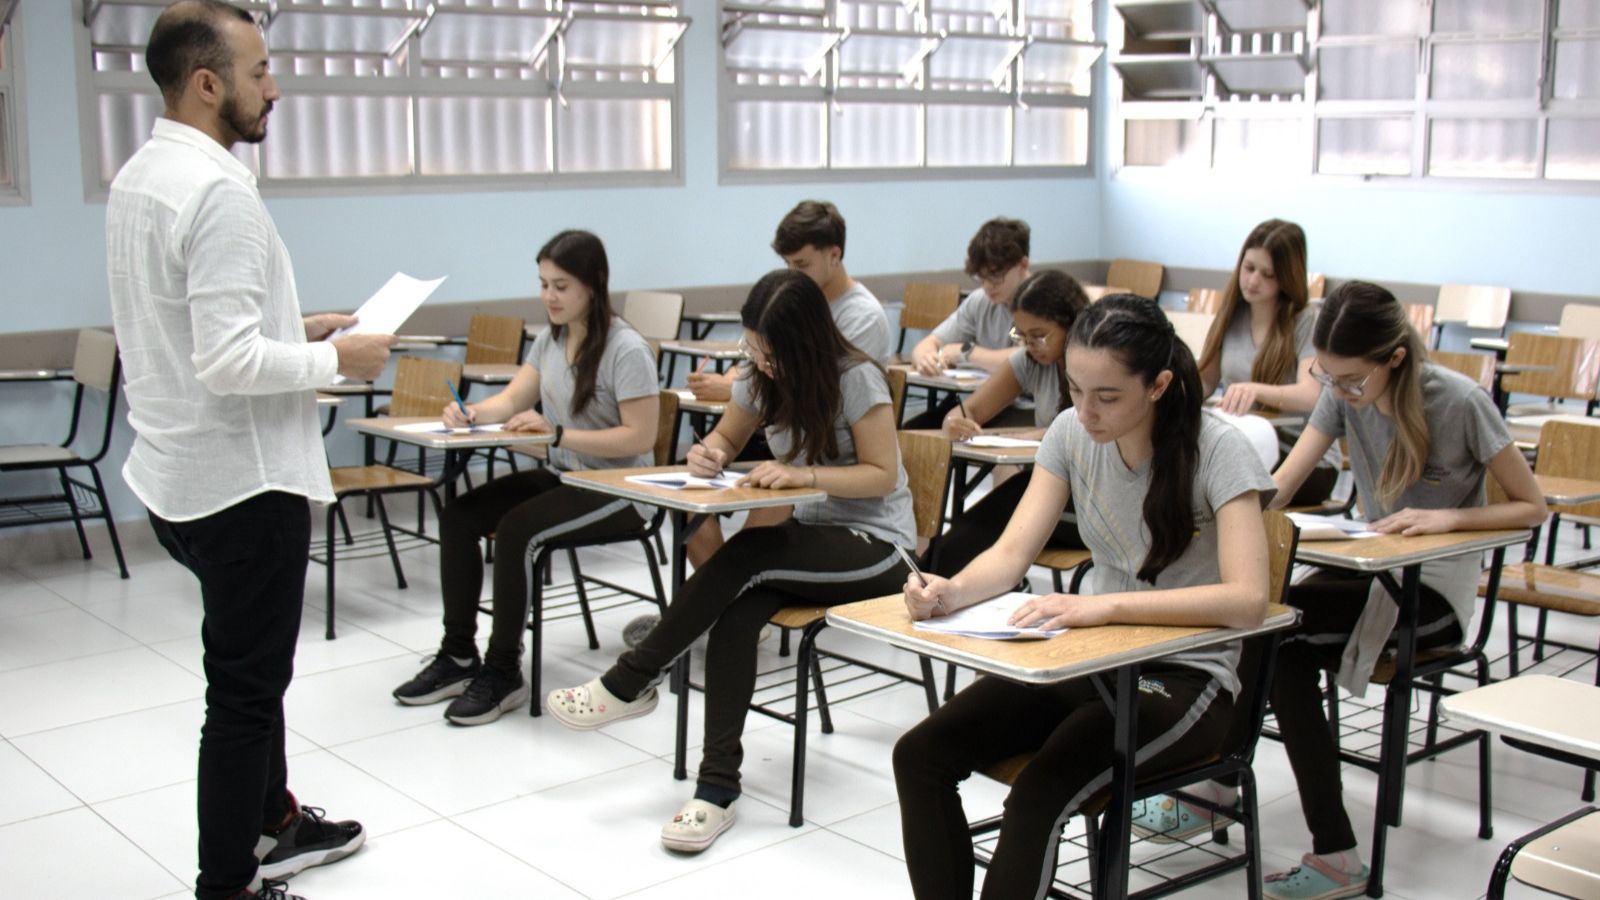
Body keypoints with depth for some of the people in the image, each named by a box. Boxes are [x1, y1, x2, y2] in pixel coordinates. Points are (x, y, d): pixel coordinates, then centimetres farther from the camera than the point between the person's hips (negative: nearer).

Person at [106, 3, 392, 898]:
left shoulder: (138, 177, 8)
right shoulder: (219, 190, -23)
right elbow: (229, 363, -28)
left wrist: (295, 326, 11)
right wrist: (337, 359, -14)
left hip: (180, 472, 10)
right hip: (243, 478, -10)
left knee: (250, 664, 25)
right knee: (247, 687, 3)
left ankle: (272, 823, 42)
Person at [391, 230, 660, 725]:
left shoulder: (626, 350, -17)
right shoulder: (551, 339, 9)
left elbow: (640, 437, -21)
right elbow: (511, 399, 7)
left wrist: (557, 433, -27)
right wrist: (472, 414, -16)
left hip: (617, 491, -8)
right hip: (562, 476, 9)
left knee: (516, 529, -28)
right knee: (458, 514, -7)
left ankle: (504, 672, -14)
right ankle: (459, 656, 1)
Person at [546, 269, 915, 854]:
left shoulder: (856, 379, -15)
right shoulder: (761, 379, 4)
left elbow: (883, 476, -13)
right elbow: (726, 438, 17)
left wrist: (803, 474, -27)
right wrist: (709, 455, -9)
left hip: (875, 547, -5)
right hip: (811, 537, 6)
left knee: (747, 552, -33)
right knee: (734, 616, -28)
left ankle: (631, 683, -21)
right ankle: (718, 786, -29)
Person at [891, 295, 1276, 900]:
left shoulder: (1217, 452, -17)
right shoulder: (1072, 433, -1)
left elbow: (1248, 600, -27)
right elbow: (1012, 554, -4)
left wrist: (1104, 605, -36)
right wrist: (951, 590, -27)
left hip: (1186, 676, -5)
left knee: (1037, 800, -30)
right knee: (919, 756, -14)